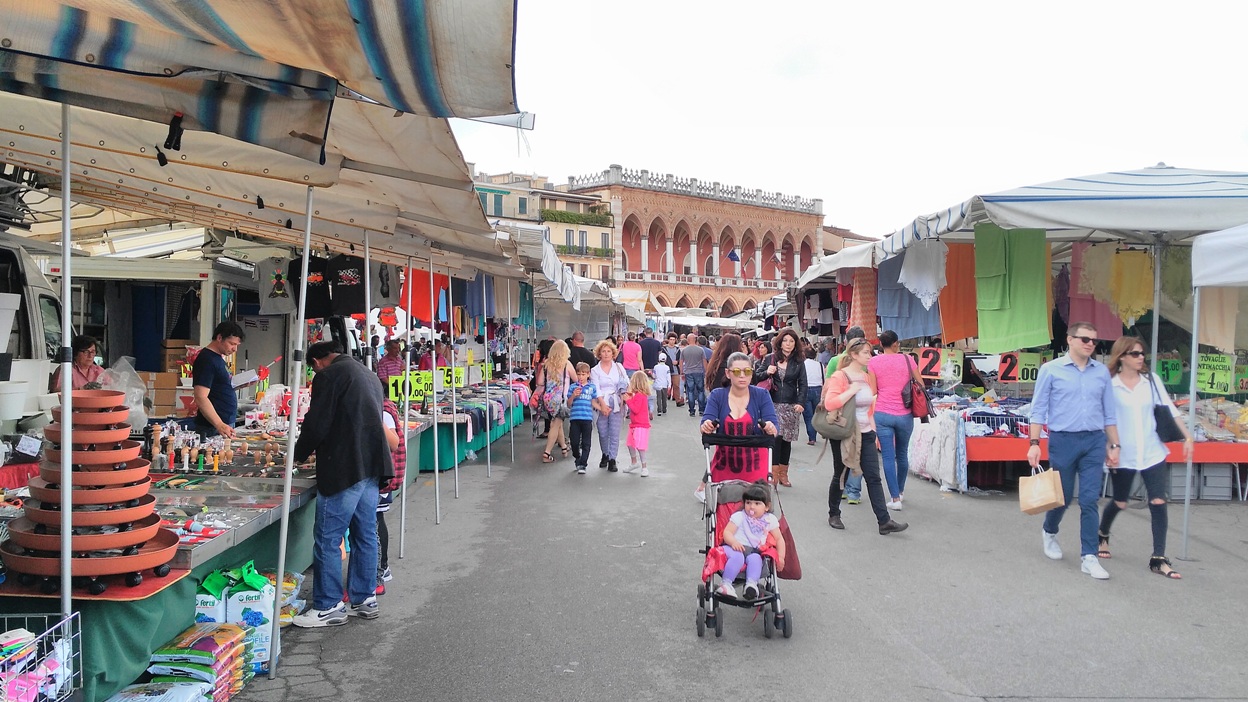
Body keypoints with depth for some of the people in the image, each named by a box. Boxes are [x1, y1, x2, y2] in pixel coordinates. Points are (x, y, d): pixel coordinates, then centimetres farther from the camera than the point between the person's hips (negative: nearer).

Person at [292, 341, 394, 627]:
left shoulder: (329, 376, -8)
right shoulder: (368, 375, 19)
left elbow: (316, 424, -11)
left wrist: (298, 455, 7)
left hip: (343, 469, -9)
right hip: (372, 465, 9)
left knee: (328, 538, 0)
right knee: (365, 535, 14)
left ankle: (328, 607, 6)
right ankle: (364, 600, 21)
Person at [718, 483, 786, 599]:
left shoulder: (770, 520, 12)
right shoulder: (739, 516, 3)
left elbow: (779, 539, 19)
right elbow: (727, 532, -4)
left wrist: (780, 557, 6)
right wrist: (733, 542, -26)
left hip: (754, 551, 2)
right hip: (734, 548, -2)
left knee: (755, 559, -33)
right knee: (737, 556, -36)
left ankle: (751, 584, -41)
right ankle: (726, 584, -33)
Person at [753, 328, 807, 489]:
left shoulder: (799, 362, 7)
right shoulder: (769, 359, 6)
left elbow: (803, 384, 2)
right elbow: (757, 378, 10)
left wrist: (801, 402, -13)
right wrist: (767, 373, -11)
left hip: (791, 407, 2)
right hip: (773, 405, -1)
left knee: (787, 439, 7)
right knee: (775, 437, -13)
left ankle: (783, 474, 18)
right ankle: (774, 474, -11)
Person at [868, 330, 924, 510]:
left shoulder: (873, 362, -3)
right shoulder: (907, 359, 1)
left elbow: (872, 391, -4)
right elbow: (921, 385, 6)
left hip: (882, 414, -2)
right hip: (904, 415, 2)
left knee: (888, 456, 0)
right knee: (902, 454, 18)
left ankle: (895, 498, -3)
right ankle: (901, 491, 35)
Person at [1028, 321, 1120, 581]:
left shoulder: (1102, 372, 6)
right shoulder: (1051, 369, -2)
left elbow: (1109, 413, 11)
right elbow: (1039, 409, -2)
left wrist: (1114, 445, 9)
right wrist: (1034, 443, -8)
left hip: (1094, 442, 2)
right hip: (1063, 440, -2)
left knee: (1089, 500, -2)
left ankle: (1089, 557, 4)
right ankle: (1049, 533, 39)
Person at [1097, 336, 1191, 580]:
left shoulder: (1152, 380, 2)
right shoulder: (1110, 384, -7)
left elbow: (1169, 408, 5)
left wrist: (1187, 436, 2)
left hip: (1152, 453, 2)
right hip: (1124, 455, -2)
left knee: (1158, 503, -4)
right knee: (1120, 502, 11)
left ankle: (1159, 559, 4)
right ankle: (1102, 536, 40)